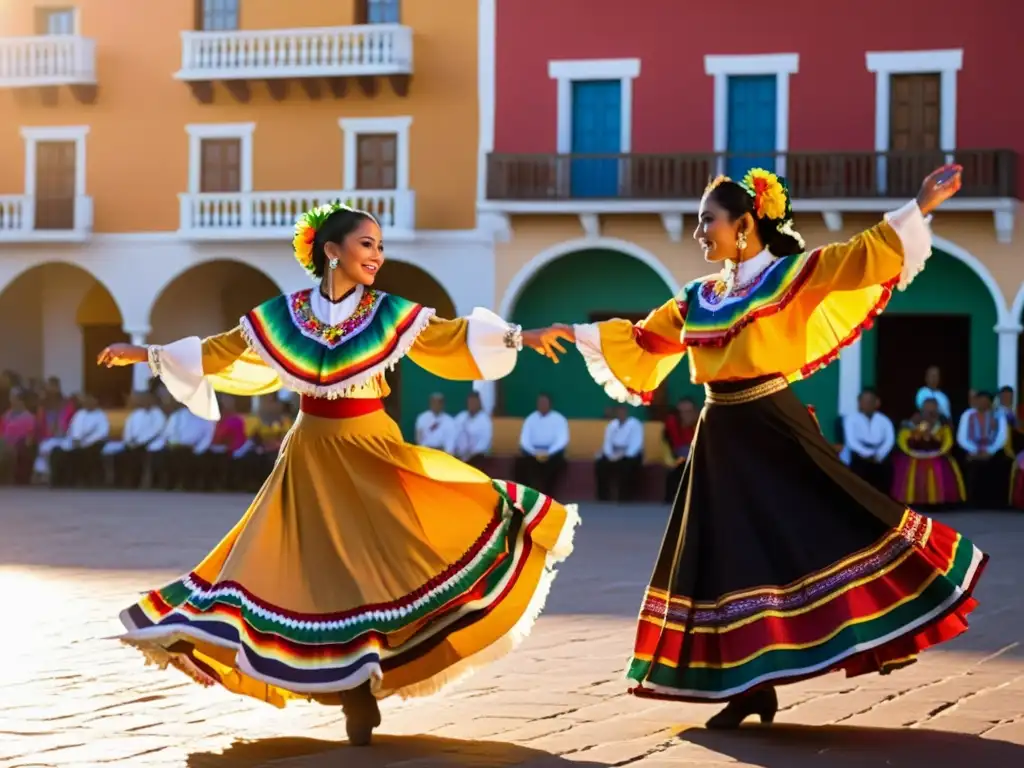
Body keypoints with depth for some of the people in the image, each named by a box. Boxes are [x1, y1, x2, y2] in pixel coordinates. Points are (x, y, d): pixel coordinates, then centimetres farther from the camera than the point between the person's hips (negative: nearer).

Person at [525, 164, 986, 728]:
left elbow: (860, 258, -15)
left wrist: (918, 209, -24)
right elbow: (642, 340, 23)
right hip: (722, 438, 6)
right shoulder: (699, 297, 12)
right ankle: (752, 684, 11)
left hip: (775, 430, -6)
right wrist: (577, 335, 25)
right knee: (731, 556, 5)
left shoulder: (792, 273, -5)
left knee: (824, 529, -14)